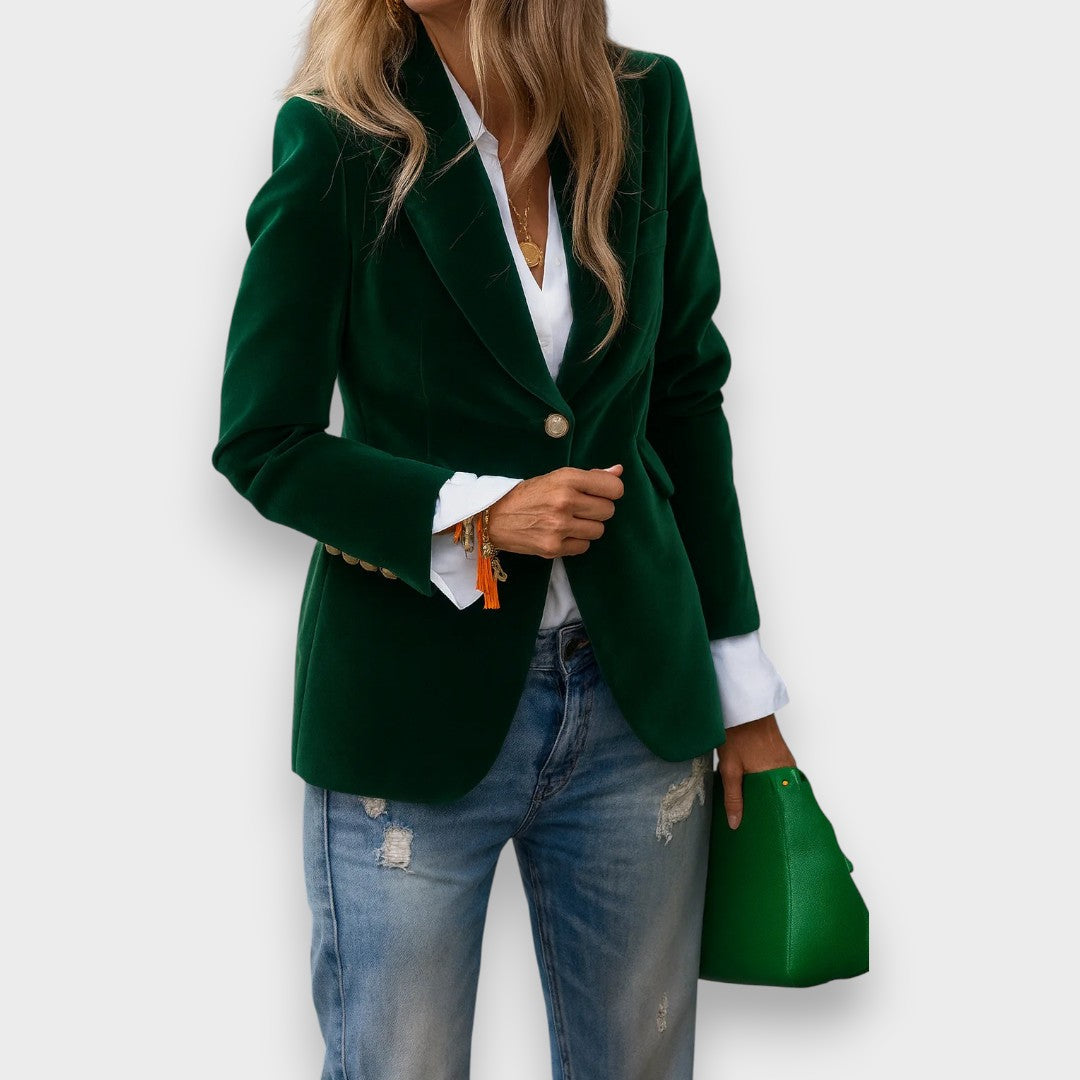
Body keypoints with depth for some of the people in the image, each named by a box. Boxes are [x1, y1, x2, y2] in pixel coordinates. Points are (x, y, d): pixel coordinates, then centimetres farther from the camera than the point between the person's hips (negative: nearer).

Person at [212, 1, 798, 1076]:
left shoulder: (644, 106, 1)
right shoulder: (336, 134, -9)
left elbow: (685, 397, 8)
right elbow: (260, 444, -5)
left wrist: (742, 689, 9)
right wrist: (477, 516, -19)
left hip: (636, 698, 4)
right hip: (414, 702, -3)